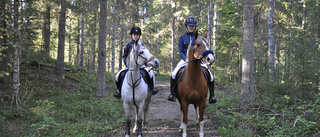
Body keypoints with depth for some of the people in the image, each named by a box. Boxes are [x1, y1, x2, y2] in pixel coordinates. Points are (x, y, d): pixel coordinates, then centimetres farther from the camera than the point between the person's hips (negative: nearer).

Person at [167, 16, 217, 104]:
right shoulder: (182, 38, 8)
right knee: (174, 74, -24)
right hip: (185, 60, 0)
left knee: (210, 76, -18)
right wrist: (187, 60, -15)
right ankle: (172, 93, -5)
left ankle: (212, 95, -2)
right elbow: (180, 52, 2)